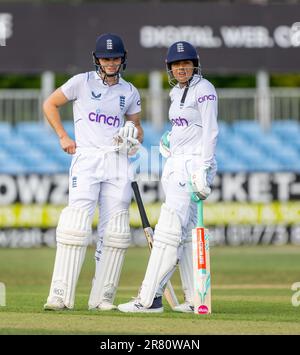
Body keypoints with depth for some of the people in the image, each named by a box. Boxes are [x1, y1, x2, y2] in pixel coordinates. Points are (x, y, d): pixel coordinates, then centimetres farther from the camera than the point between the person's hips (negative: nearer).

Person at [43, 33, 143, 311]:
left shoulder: (130, 92, 15)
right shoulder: (82, 82, 5)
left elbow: (137, 129, 22)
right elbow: (50, 104, 12)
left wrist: (133, 135, -2)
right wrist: (63, 136, 3)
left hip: (117, 161, 4)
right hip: (86, 159, -4)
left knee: (115, 230, -2)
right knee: (76, 223, -15)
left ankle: (102, 297, 2)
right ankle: (60, 295, -17)